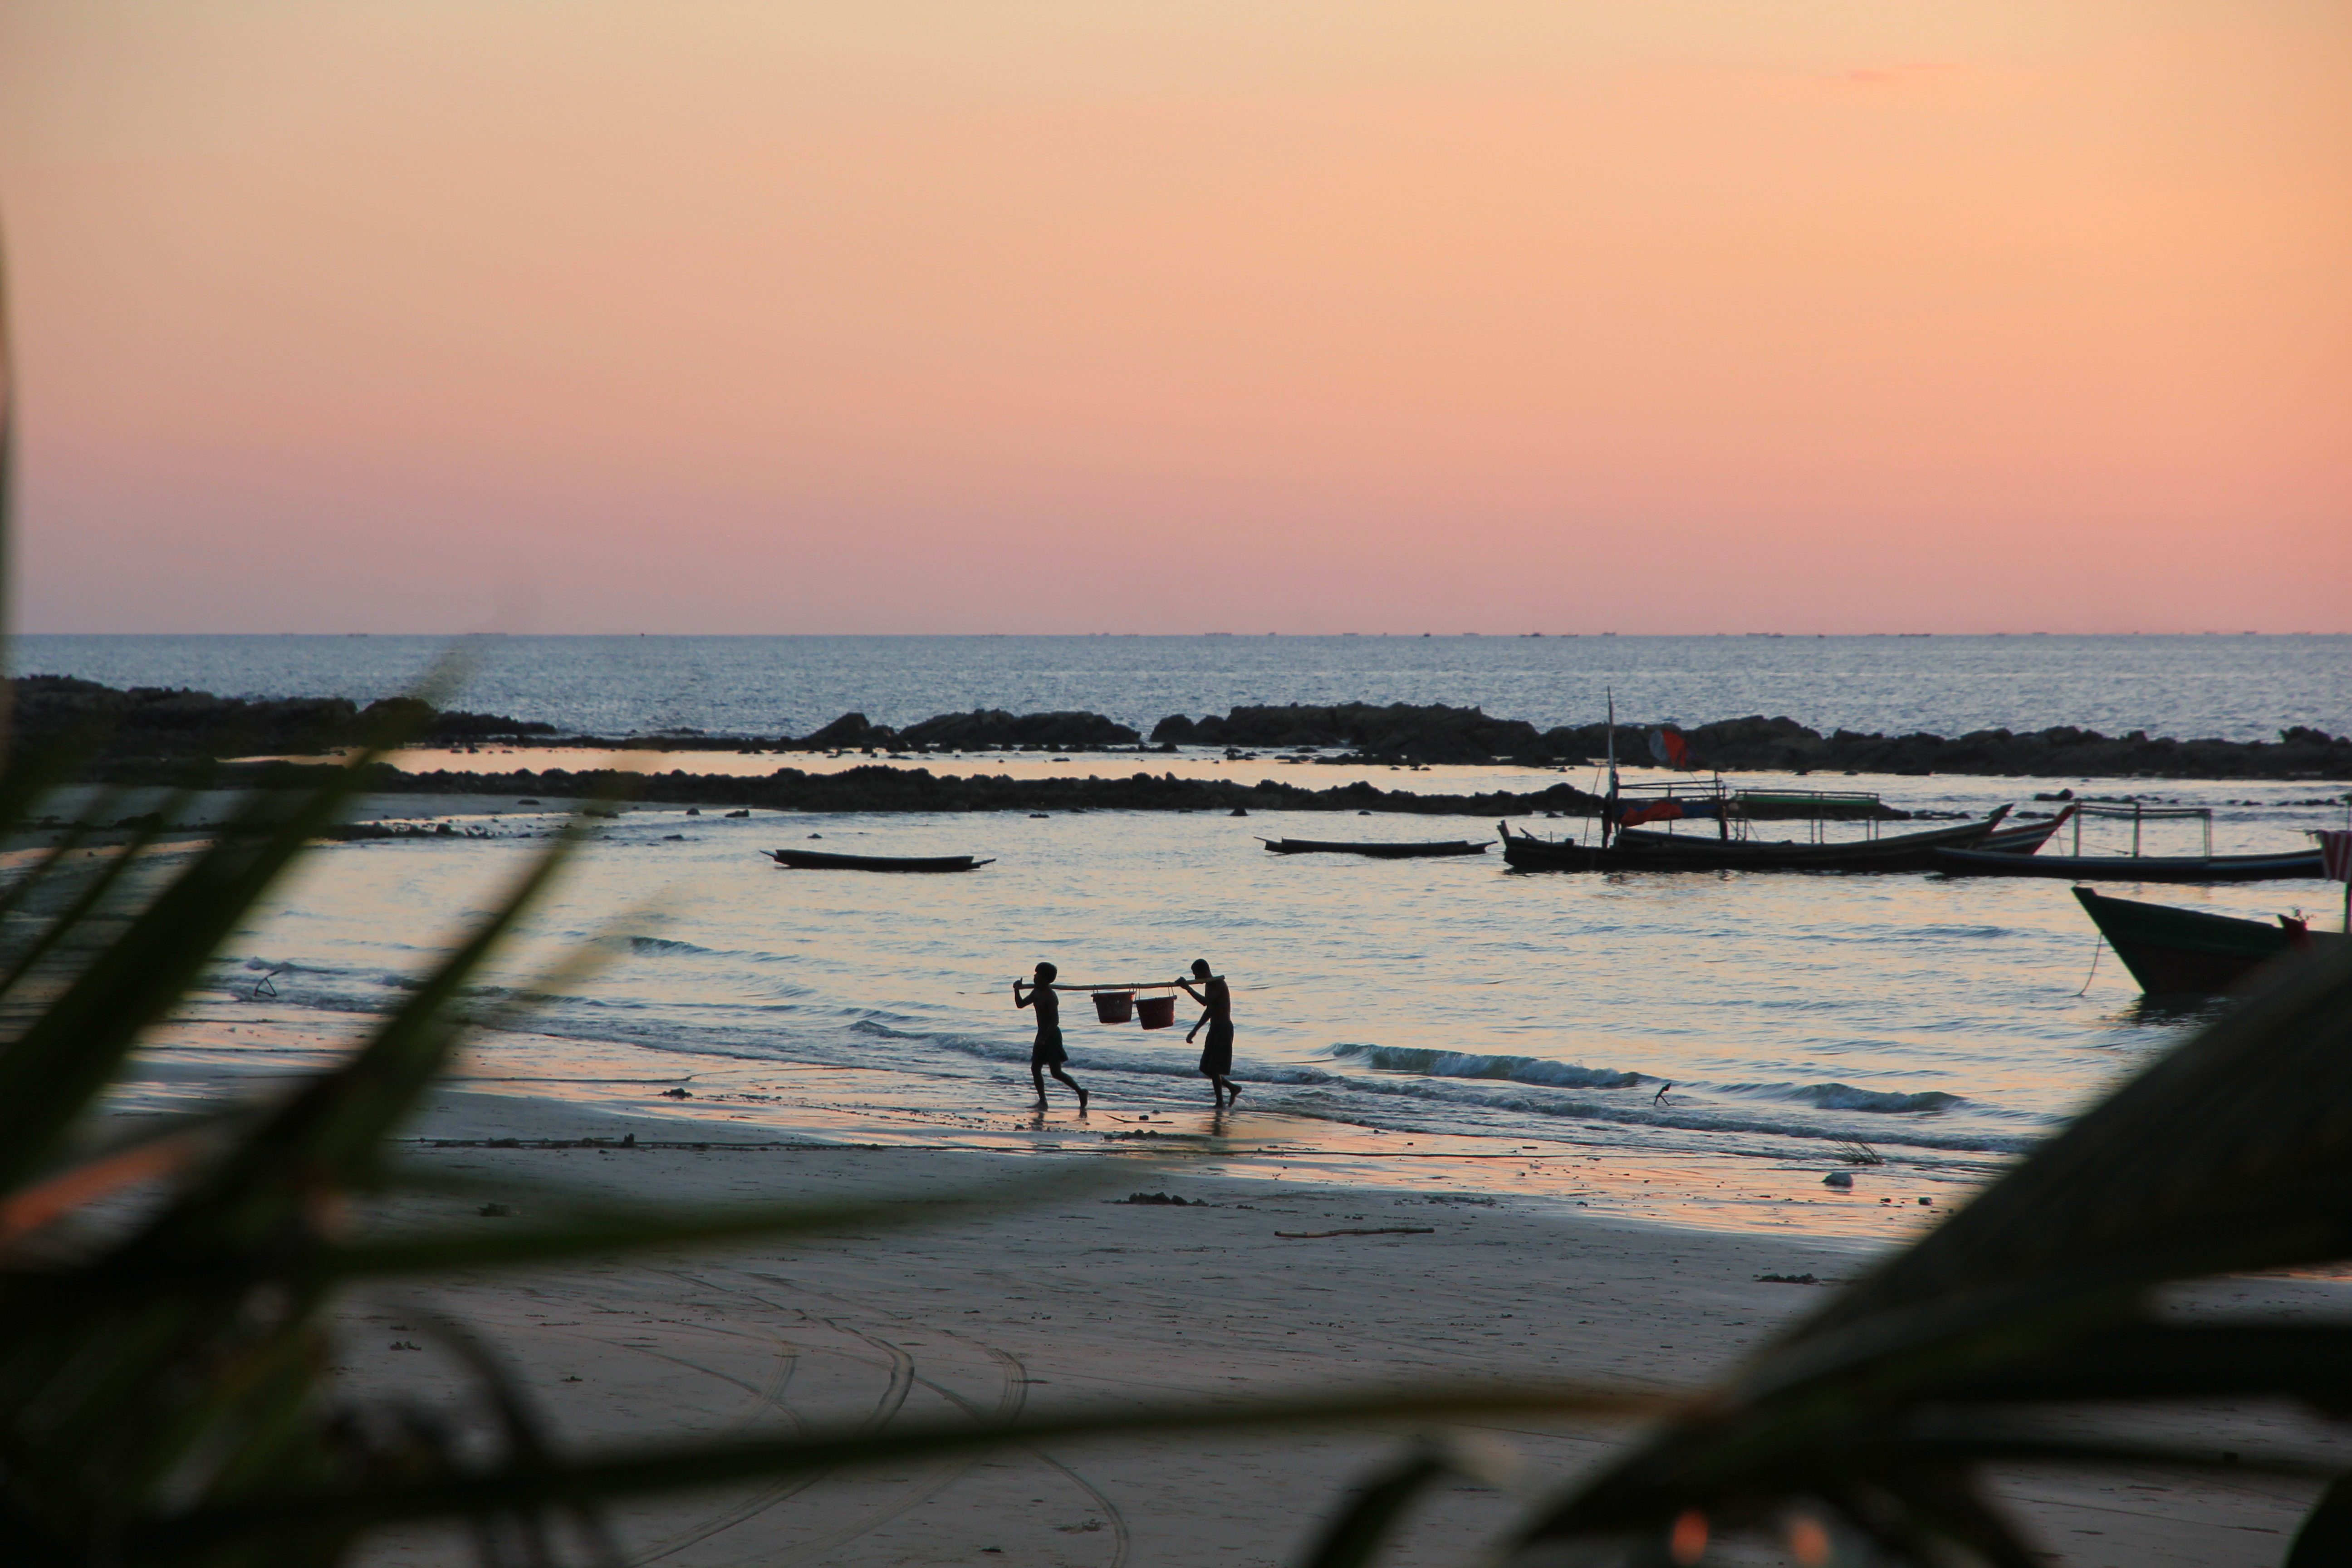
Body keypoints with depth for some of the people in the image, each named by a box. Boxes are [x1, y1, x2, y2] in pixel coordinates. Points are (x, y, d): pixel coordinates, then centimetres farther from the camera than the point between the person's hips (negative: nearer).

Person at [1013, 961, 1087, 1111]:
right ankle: (1042, 1101, 13)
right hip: (1042, 1036, 9)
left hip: (1052, 1036, -9)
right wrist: (1017, 991, 2)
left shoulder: (1050, 997, -18)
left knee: (1056, 1072, -12)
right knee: (1035, 1068, 7)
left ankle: (1080, 1092, -1)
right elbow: (1021, 1004, 19)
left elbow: (1055, 1021, -22)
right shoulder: (1036, 993, 9)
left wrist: (1044, 1038, -26)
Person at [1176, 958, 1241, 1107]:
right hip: (1215, 1028, 10)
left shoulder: (1218, 984, -15)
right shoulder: (1209, 985, 14)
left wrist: (1188, 988, -31)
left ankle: (1220, 1103, -3)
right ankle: (1233, 1088, 25)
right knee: (1206, 1068, 11)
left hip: (1223, 1029, -10)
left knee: (1213, 1068, -10)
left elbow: (1206, 1002, -32)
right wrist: (1195, 1030, 26)